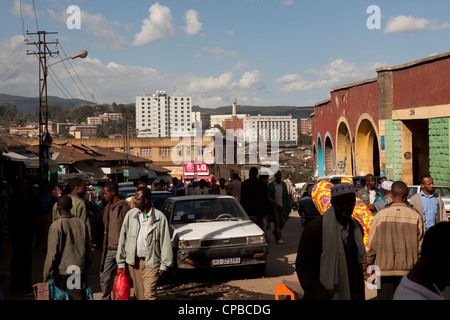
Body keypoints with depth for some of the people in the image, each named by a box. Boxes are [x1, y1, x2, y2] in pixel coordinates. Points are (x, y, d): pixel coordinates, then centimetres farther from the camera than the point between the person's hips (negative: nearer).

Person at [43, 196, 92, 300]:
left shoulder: (56, 226, -10)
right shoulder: (81, 224, 5)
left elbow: (52, 252, -11)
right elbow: (88, 249, 10)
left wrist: (46, 274, -3)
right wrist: (86, 268, 21)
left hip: (61, 272, -3)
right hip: (79, 271, 3)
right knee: (79, 297, 2)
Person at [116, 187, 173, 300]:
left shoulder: (160, 217, -3)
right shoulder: (130, 214, 5)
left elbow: (165, 241, -1)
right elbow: (122, 238, 8)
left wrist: (164, 264, -4)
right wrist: (121, 262, 5)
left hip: (151, 262, -3)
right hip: (133, 261, 3)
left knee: (149, 295, -10)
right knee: (138, 294, 9)